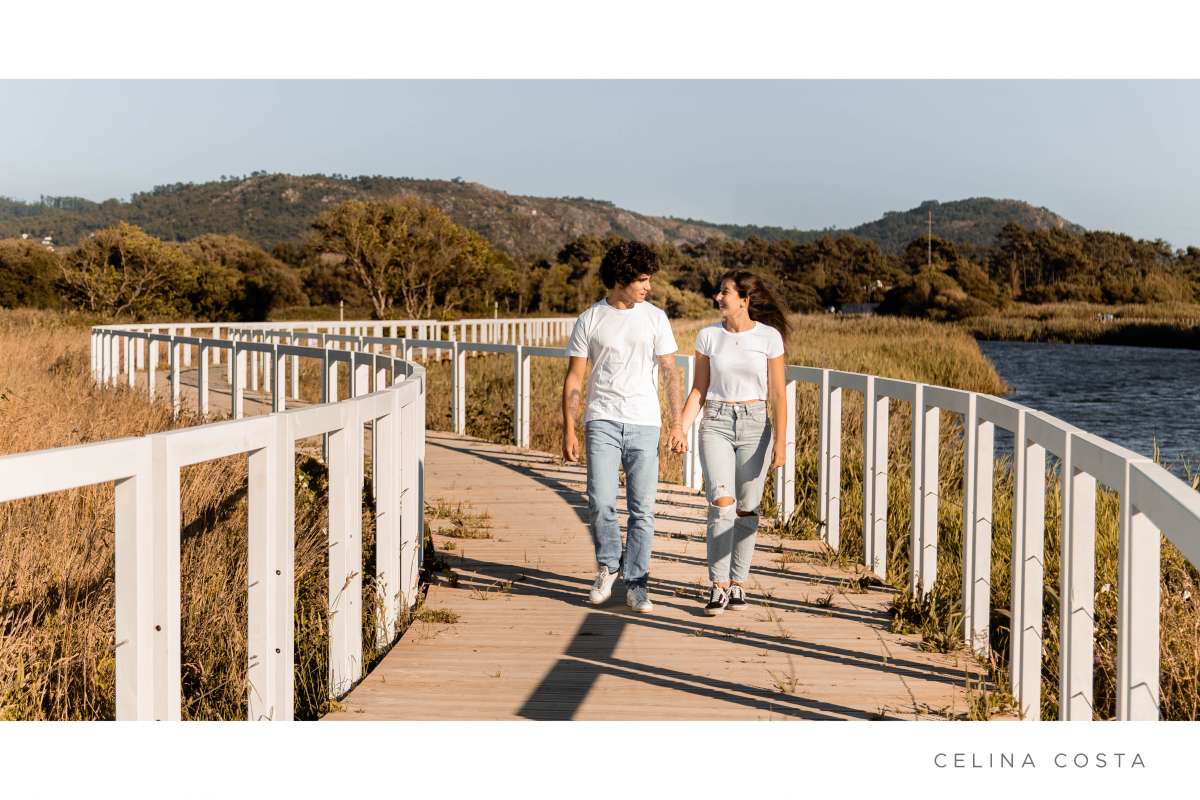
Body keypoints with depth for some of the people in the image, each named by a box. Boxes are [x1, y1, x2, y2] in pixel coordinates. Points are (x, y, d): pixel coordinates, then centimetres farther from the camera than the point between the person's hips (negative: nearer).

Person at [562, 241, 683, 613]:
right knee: (600, 502, -12)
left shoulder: (655, 318, 6)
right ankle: (608, 565, 12)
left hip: (644, 424, 1)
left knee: (642, 509, 1)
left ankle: (635, 584, 11)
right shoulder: (589, 320, 3)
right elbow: (573, 378, 4)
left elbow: (670, 373, 8)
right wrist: (569, 430, -2)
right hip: (602, 422, -1)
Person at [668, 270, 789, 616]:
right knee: (722, 502, -14)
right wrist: (680, 427, -3)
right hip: (716, 423, 0)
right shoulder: (708, 336, 3)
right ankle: (718, 586, -9)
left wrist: (779, 441, -6)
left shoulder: (769, 337, -2)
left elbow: (778, 395, 0)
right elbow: (699, 390, 9)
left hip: (755, 424, 0)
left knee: (746, 509, 4)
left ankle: (738, 583, 17)